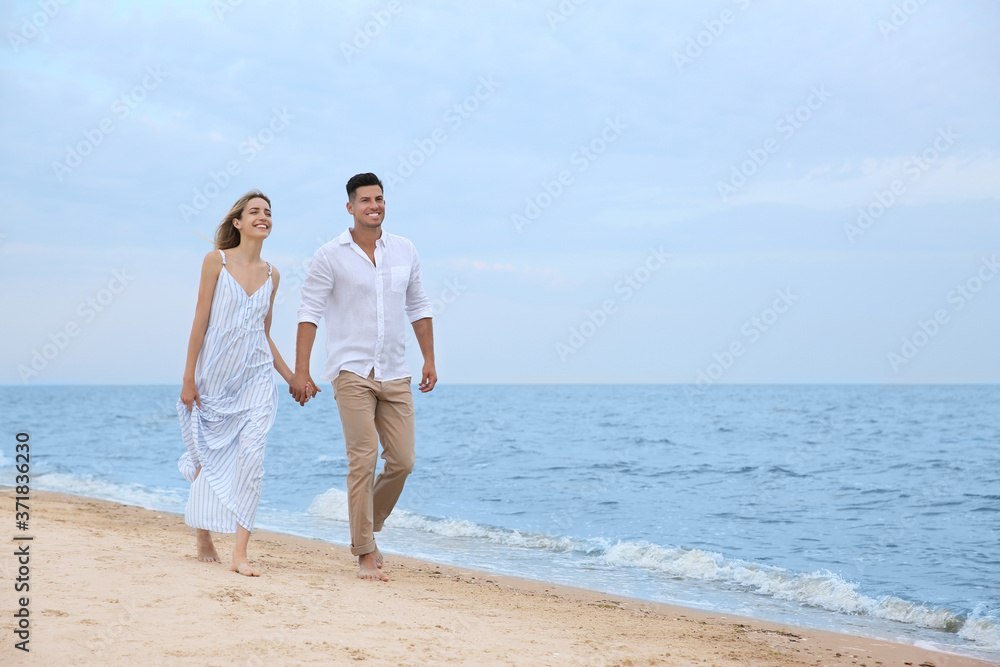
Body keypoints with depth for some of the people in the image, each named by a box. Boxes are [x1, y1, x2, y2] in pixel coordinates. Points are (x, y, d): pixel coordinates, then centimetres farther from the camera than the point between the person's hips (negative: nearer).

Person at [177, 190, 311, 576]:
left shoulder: (271, 275, 9)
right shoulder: (216, 261, -2)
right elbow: (201, 320, -4)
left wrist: (292, 377, 13)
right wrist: (188, 377, -7)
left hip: (257, 377, 2)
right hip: (215, 374, -2)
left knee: (251, 454, -13)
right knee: (210, 456, 8)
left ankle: (240, 553, -13)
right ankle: (204, 538, 29)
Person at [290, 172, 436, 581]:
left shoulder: (404, 252, 9)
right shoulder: (330, 256, -4)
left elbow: (418, 307, 17)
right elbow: (309, 313, -5)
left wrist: (429, 359, 13)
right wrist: (301, 372, -11)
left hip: (395, 374, 4)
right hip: (352, 372, -4)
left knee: (402, 461, 2)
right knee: (363, 460, -10)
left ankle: (368, 528, 27)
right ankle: (365, 554, -4)